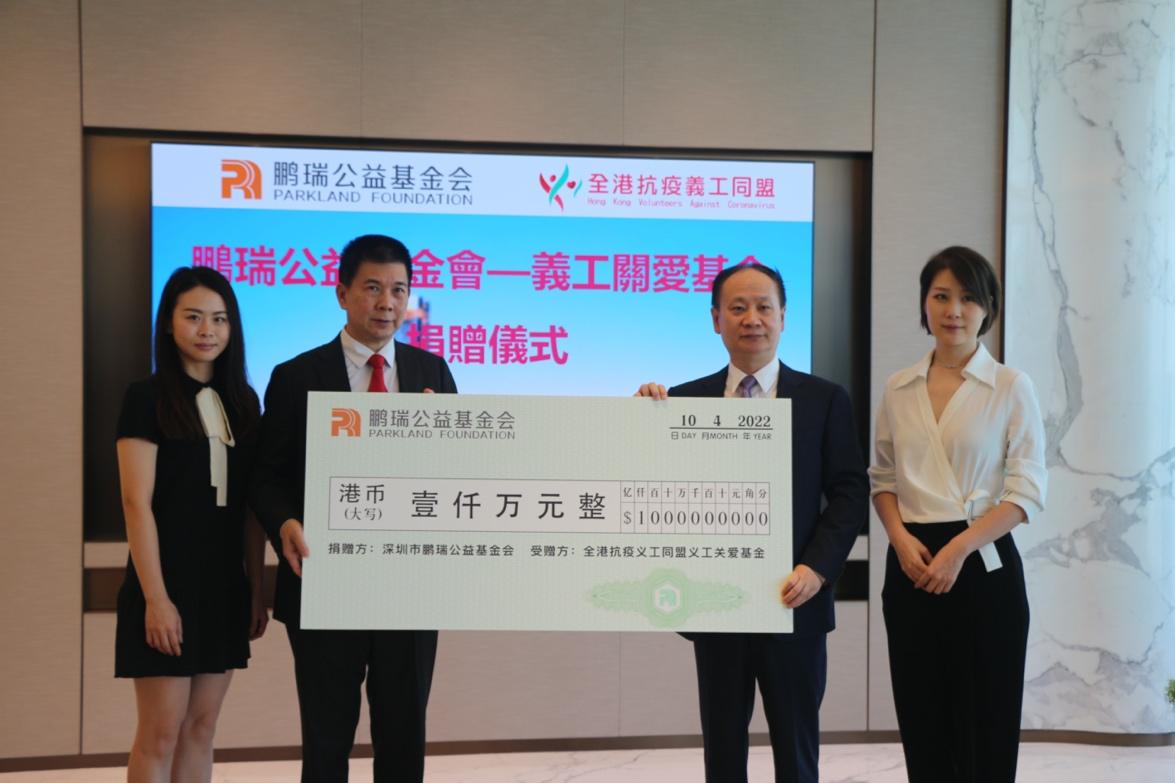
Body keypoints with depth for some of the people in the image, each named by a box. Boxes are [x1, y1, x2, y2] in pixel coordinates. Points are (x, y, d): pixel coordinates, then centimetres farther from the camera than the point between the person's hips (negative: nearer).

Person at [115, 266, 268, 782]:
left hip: (225, 586, 5)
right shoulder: (146, 398, -6)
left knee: (200, 730, 10)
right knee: (160, 736, -1)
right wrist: (155, 597, -17)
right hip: (169, 584, -5)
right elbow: (137, 503, -11)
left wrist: (256, 590, 7)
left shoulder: (242, 401, 9)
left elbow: (249, 505, 10)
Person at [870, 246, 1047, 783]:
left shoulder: (1011, 386, -3)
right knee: (921, 717, 9)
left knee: (986, 721, 3)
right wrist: (901, 538, -7)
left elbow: (1027, 490, -6)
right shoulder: (897, 388, 7)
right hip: (911, 566, 3)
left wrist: (959, 548, -16)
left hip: (983, 565, -3)